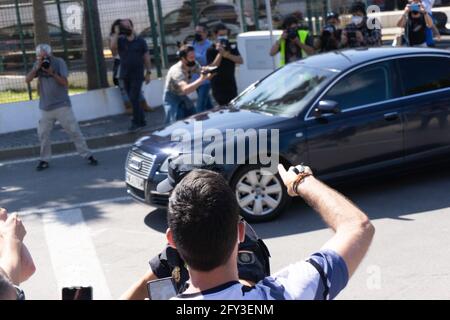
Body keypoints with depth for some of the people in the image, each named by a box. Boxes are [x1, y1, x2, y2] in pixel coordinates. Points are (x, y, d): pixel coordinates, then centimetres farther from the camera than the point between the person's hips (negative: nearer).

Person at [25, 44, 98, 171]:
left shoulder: (59, 62, -6)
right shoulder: (37, 65, 4)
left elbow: (65, 82, -13)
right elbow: (27, 80, -7)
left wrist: (52, 73, -25)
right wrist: (36, 68, -19)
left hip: (62, 105, -3)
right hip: (46, 107, 3)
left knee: (74, 131, -2)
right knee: (43, 133, 4)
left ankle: (87, 155, 3)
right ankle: (44, 160, 16)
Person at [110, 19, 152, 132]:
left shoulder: (140, 41, 1)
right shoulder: (120, 40, 4)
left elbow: (146, 58, 2)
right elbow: (113, 47, -17)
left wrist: (148, 73, -3)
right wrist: (116, 33, -14)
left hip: (137, 75, -3)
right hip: (125, 75, 3)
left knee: (134, 98, -11)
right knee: (134, 100, 9)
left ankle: (137, 122, -4)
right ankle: (141, 121, 20)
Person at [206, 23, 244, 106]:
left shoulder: (232, 47, 7)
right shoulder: (211, 50, -7)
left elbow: (240, 61, -3)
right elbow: (212, 67, -16)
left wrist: (228, 55, -16)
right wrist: (220, 53, -21)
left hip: (231, 82, 5)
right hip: (218, 85, -5)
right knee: (224, 106, -14)